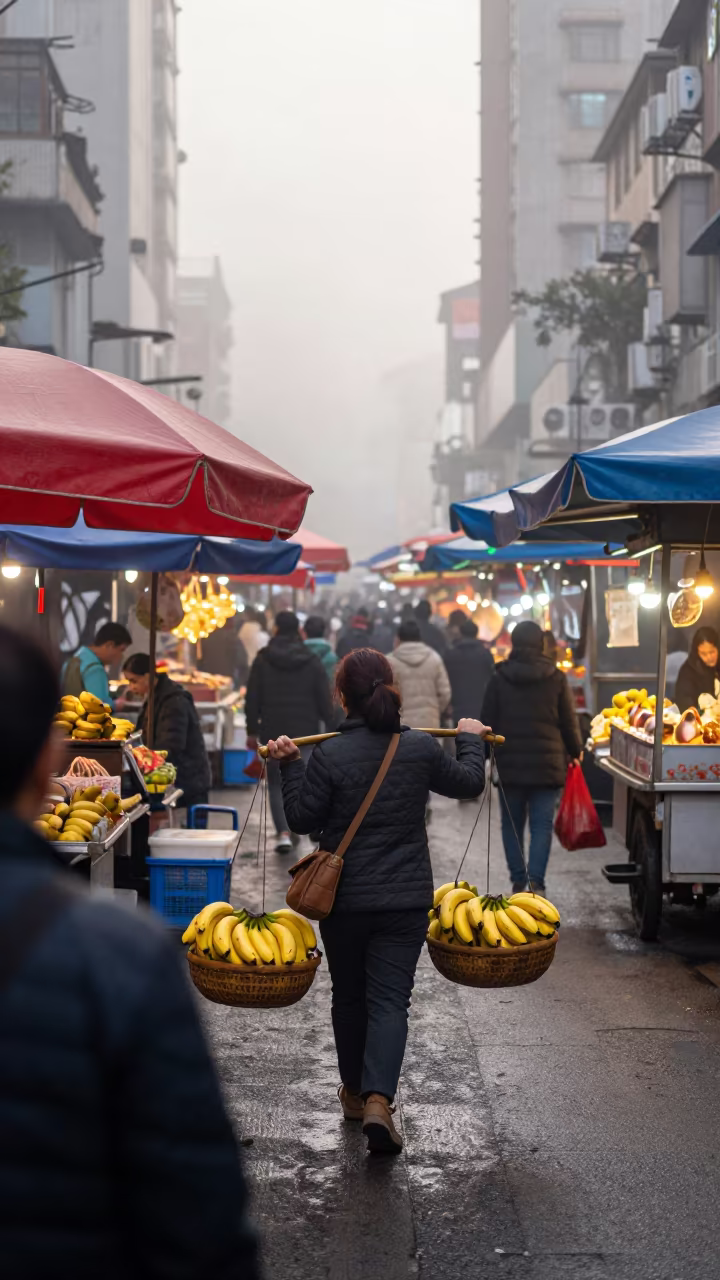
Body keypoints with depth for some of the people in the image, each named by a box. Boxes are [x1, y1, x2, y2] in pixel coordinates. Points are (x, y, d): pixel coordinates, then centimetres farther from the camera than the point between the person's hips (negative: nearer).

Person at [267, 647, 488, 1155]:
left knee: (349, 996, 18)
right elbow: (469, 783, 12)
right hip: (406, 898, 0)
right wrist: (472, 740, 29)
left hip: (344, 898, 0)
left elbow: (304, 817, -4)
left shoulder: (328, 756, -12)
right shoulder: (421, 748, -5)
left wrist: (289, 766, 4)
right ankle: (378, 1099, -18)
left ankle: (355, 1092, 33)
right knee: (390, 999, 0)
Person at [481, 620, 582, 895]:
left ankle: (518, 879, 11)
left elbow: (488, 721, 3)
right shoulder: (556, 678, -2)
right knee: (542, 824, 0)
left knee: (512, 823, 11)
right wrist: (575, 751, 18)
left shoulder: (499, 679, 0)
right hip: (548, 762, -1)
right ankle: (536, 879, -12)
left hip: (510, 762, 1)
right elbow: (569, 721, 2)